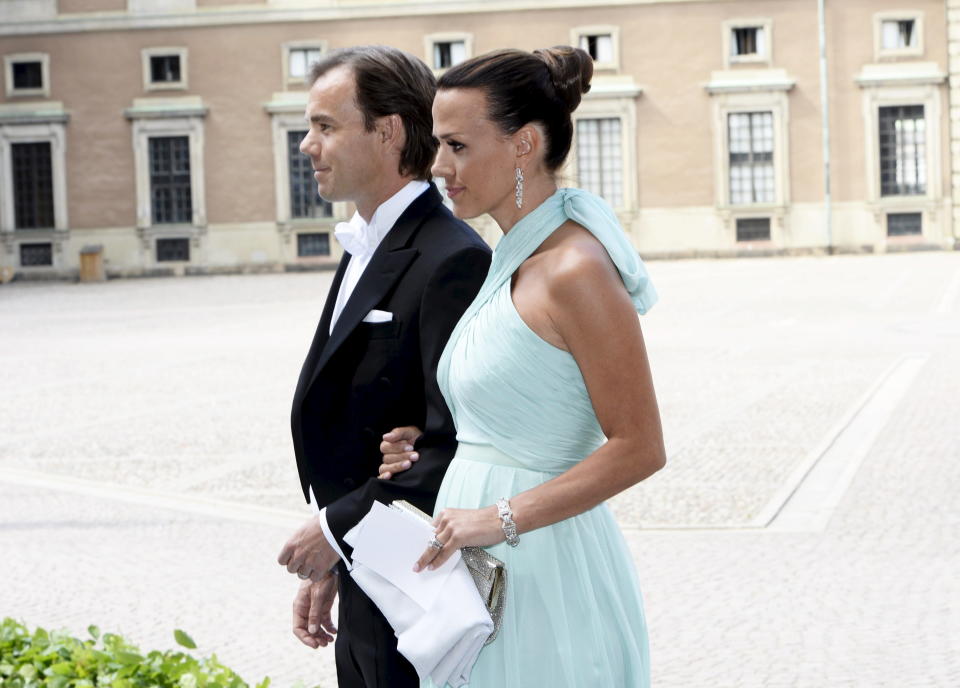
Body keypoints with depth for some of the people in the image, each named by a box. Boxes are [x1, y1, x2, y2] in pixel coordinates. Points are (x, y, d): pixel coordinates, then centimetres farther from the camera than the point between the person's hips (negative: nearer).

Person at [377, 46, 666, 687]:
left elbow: (639, 448, -19)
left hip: (543, 565, -9)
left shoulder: (575, 270, -18)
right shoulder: (512, 261, 11)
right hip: (485, 565, 9)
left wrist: (503, 516, -21)